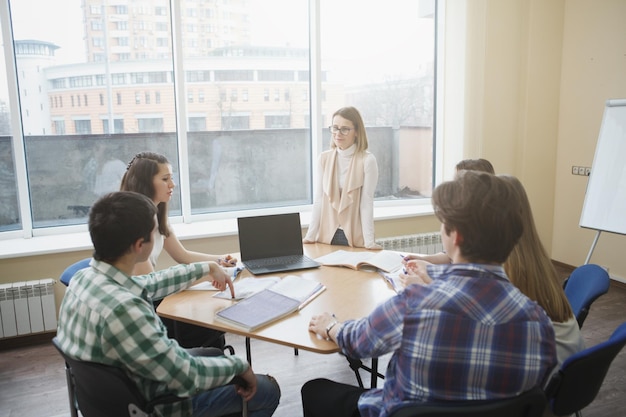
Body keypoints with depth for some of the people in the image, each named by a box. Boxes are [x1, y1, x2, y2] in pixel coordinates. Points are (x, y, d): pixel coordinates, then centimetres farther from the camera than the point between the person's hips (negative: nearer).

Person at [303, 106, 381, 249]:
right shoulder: (324, 158, 3)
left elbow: (366, 203, -11)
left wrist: (369, 242, -16)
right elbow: (318, 200, 2)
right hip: (327, 235, 4)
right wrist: (310, 236, -1)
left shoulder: (367, 160, -9)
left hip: (355, 237, -3)